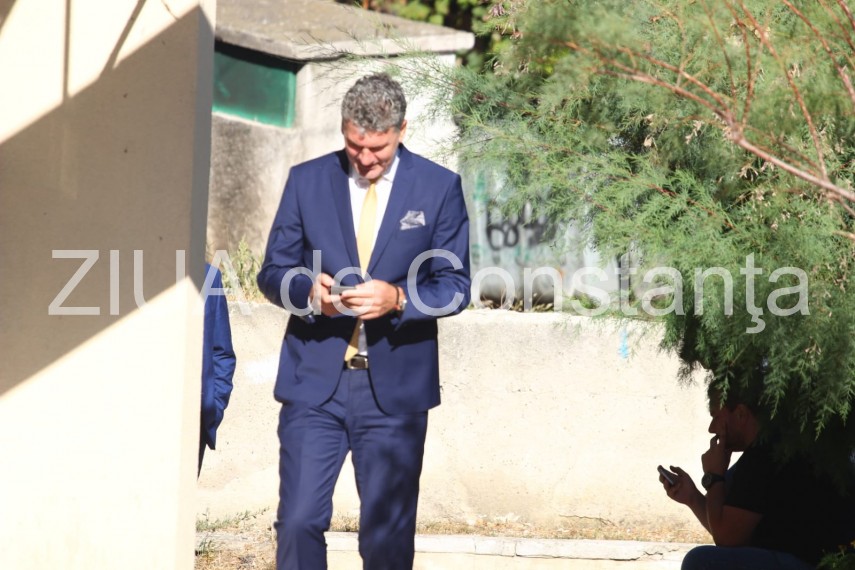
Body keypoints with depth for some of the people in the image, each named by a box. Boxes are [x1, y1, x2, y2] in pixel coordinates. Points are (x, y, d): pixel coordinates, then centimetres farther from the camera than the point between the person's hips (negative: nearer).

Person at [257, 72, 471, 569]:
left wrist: (397, 298, -19)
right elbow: (273, 272, 7)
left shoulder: (440, 188, 1)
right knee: (298, 523, -6)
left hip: (395, 388, -1)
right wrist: (308, 289, -16)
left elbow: (455, 286, 0)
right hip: (314, 380, 1)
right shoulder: (307, 181, 5)